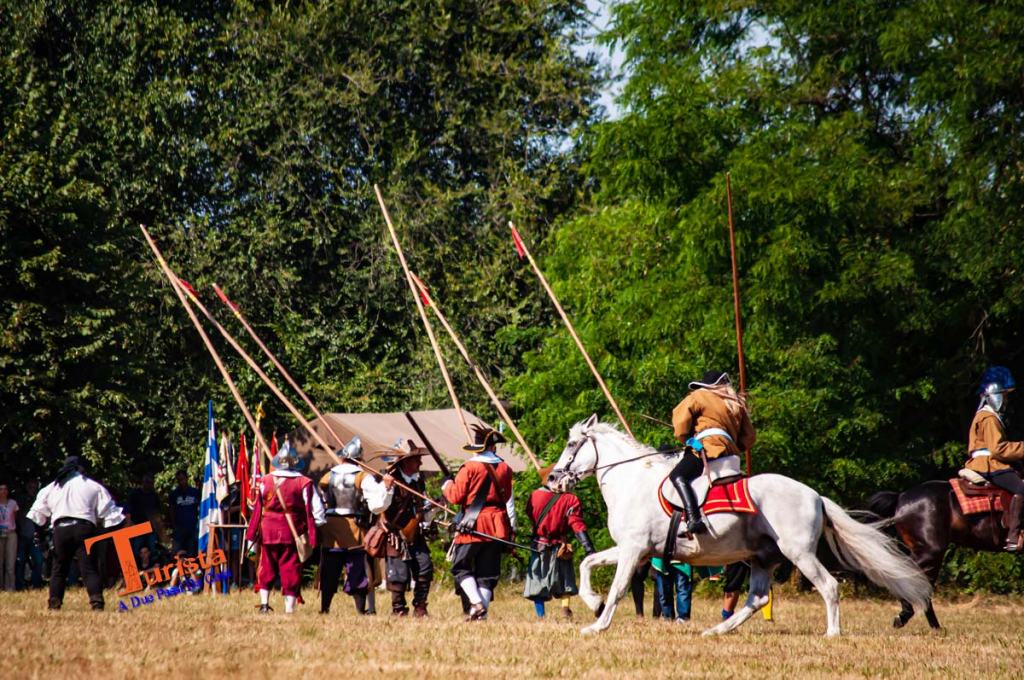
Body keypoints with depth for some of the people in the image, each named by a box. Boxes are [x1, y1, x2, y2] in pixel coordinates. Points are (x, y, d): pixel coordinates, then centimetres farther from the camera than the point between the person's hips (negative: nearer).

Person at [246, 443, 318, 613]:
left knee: (266, 569, 15)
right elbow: (309, 513, -6)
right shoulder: (303, 483, -5)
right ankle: (289, 607, 0)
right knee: (291, 571, 3)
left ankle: (264, 602, 7)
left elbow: (257, 510, 4)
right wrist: (312, 538, -4)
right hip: (293, 534, -2)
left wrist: (251, 535, 9)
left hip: (268, 534, 2)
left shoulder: (265, 481, 1)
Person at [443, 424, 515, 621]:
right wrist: (511, 528, 21)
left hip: (473, 524, -5)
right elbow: (509, 500, 12)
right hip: (497, 526, 5)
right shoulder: (504, 469, 6)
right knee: (488, 571, 9)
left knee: (461, 567, 3)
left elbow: (456, 496, -7)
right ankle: (483, 611, 4)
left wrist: (447, 485, 12)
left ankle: (476, 602, -14)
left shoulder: (469, 468, -9)